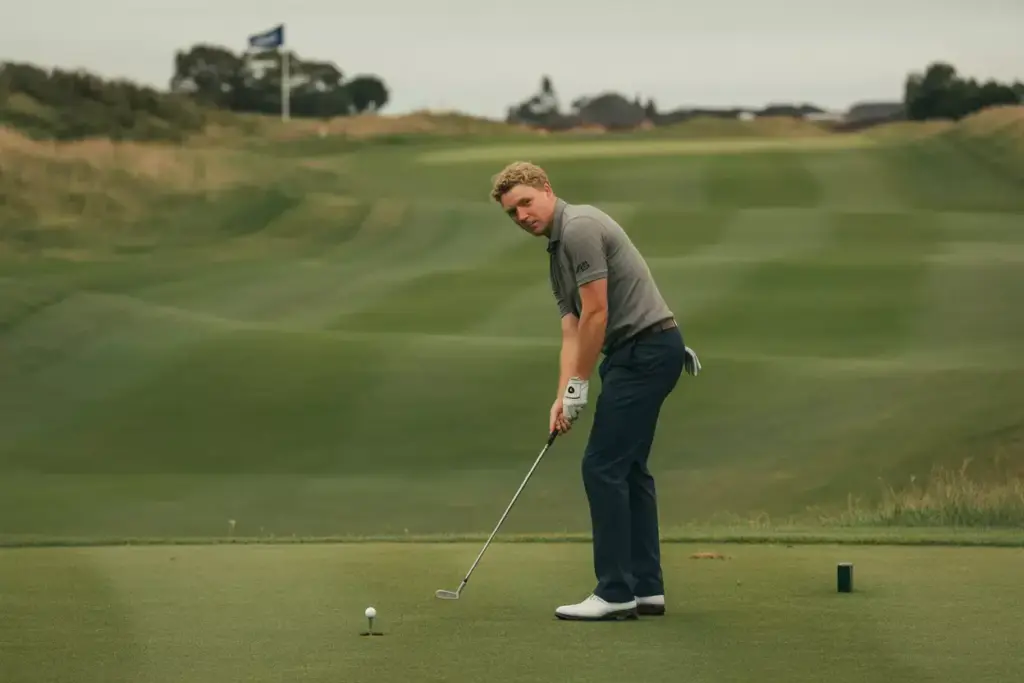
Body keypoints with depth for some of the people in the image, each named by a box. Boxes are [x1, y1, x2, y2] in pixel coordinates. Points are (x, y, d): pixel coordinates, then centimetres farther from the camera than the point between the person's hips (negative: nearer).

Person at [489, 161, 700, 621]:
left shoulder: (579, 227, -13)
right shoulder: (557, 251, 18)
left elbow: (596, 315, -17)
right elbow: (572, 331, 14)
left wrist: (579, 385, -10)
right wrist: (562, 397, 2)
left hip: (645, 349, -10)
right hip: (644, 352, 10)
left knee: (602, 466, -9)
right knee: (628, 468, 12)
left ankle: (615, 592, -8)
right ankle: (645, 587, 14)